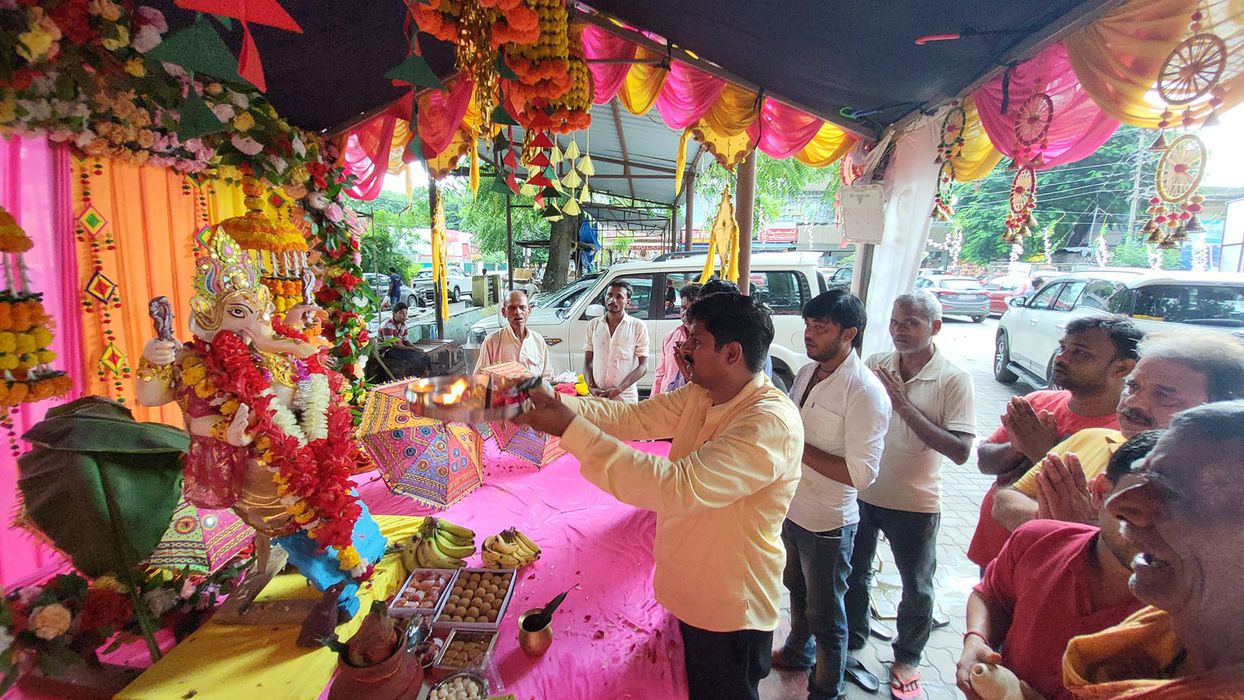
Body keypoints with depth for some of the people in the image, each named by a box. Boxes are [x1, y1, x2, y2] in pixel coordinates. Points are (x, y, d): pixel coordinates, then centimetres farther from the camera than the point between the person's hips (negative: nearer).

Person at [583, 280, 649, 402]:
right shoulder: (593, 325, 7)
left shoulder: (638, 327, -2)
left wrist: (618, 390, -13)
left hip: (625, 398, -2)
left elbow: (643, 366, -4)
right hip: (596, 397, 2)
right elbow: (588, 362, 10)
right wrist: (591, 387, -7)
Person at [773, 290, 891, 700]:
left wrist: (797, 447, -26)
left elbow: (861, 473, -28)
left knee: (825, 614, 13)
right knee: (798, 591, 29)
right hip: (791, 509, 8)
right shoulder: (806, 373, 1)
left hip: (827, 523, -7)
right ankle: (798, 652, 53)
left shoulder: (865, 392, -23)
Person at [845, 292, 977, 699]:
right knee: (854, 572, 21)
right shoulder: (875, 365, -6)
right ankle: (853, 638, 47)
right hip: (861, 493, 3)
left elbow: (961, 451, -22)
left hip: (915, 503, -3)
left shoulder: (953, 380, -14)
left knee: (916, 587, 17)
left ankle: (908, 657, 42)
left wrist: (903, 405, -27)